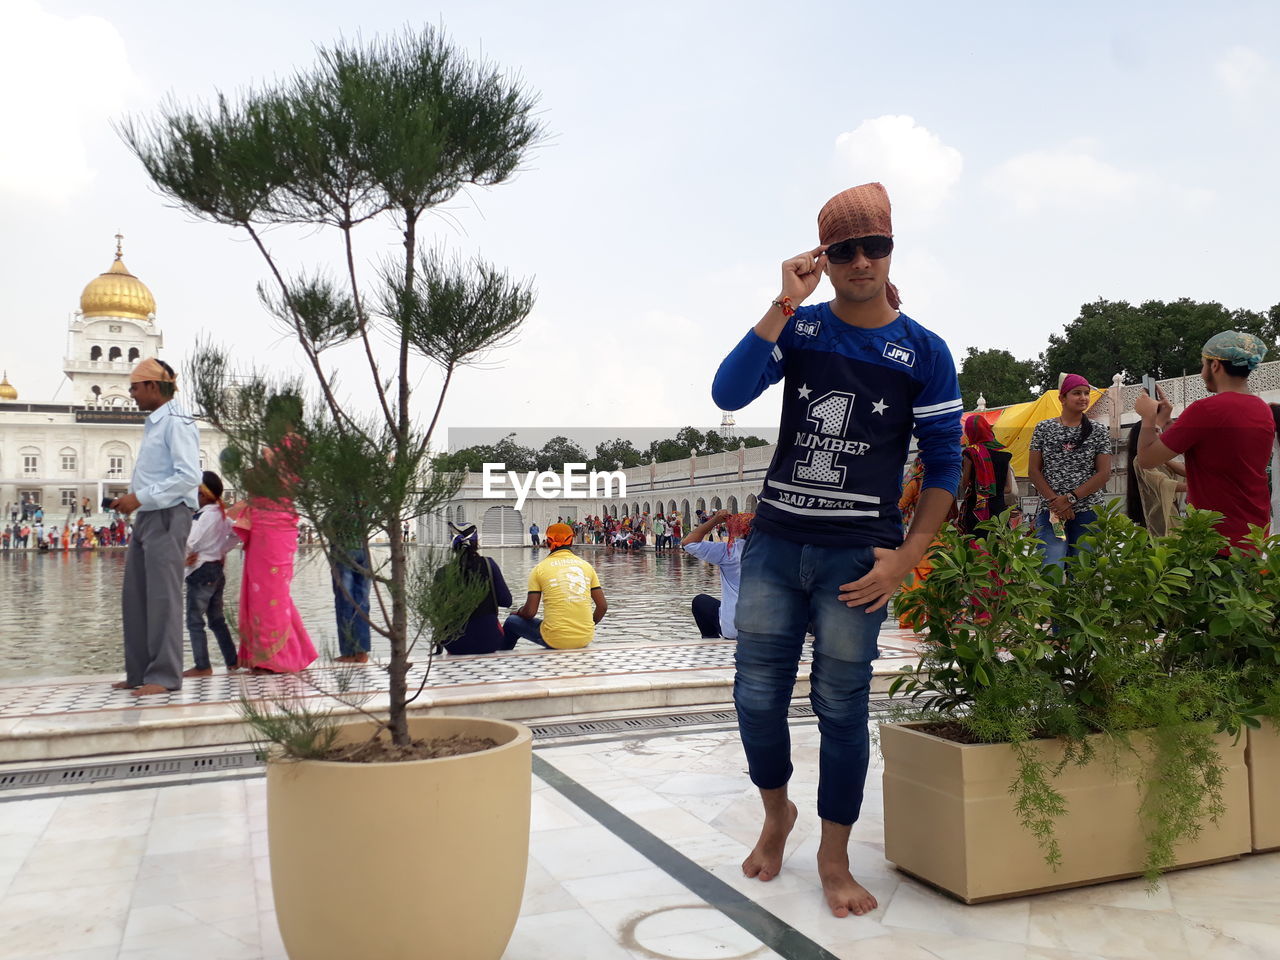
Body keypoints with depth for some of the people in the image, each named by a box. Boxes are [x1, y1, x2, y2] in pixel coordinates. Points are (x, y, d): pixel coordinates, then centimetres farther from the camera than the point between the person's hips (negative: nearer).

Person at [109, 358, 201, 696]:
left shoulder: (176, 423, -11)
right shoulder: (154, 424, 18)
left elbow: (189, 476, -20)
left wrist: (140, 497, -19)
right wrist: (131, 499, 12)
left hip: (168, 517, -10)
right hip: (147, 517, 10)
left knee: (163, 598, -6)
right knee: (135, 599, 11)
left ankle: (164, 676, -1)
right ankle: (139, 672, 18)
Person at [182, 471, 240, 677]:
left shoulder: (205, 515, -16)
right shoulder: (222, 514, 9)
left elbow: (189, 544, -22)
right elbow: (236, 535, 18)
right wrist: (221, 551, 10)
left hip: (202, 572, -9)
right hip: (218, 570, 9)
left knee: (194, 620, -2)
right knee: (217, 619, 16)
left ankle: (202, 666, -1)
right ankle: (232, 661, 18)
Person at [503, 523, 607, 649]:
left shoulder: (540, 568, -3)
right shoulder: (586, 566, 5)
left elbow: (530, 612, -6)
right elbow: (603, 606, 5)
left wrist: (519, 613, 17)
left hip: (556, 640, -4)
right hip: (586, 638, 4)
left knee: (512, 622, 21)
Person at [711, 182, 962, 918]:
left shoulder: (923, 352, 1)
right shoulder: (798, 327, 5)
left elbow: (945, 463, 2)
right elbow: (729, 394, -11)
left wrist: (907, 556, -7)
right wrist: (785, 304, -14)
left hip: (857, 555, -2)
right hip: (775, 542, 2)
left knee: (842, 705, 4)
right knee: (757, 693, 6)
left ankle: (834, 859, 23)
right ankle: (777, 813, 34)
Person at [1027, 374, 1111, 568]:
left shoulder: (1098, 433, 6)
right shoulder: (1043, 429, 6)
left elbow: (1104, 473, -1)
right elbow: (1033, 470, 3)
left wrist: (1071, 498, -12)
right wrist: (1055, 501, -9)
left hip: (1088, 513, 1)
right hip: (1050, 512, -1)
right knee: (1052, 569, -13)